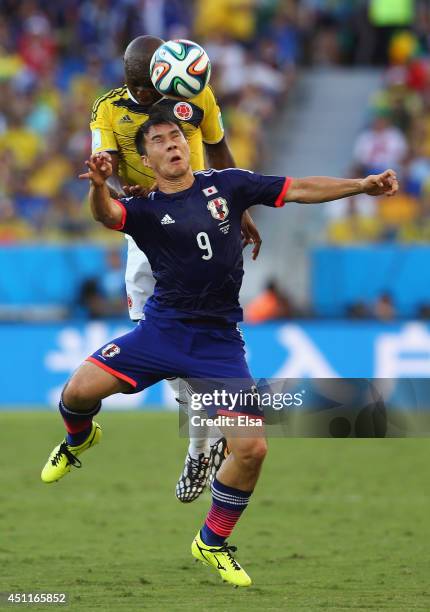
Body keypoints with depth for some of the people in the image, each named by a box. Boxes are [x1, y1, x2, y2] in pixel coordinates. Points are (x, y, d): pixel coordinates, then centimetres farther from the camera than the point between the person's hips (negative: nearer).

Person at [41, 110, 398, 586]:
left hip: (218, 341, 1)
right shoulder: (145, 208, 0)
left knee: (251, 448, -12)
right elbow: (107, 215, -22)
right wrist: (98, 186, -46)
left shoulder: (226, 185, 5)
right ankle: (79, 440, 23)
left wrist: (362, 185, -3)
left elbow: (298, 189, 6)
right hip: (162, 329, -1)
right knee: (78, 391, -18)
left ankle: (212, 543, 13)